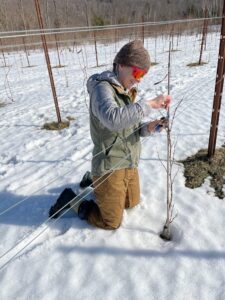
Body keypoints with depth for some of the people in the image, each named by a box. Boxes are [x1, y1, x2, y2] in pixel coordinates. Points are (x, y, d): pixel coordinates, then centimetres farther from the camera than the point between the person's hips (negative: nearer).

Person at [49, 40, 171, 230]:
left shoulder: (126, 92, 9)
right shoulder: (102, 88, -19)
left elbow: (131, 127, 9)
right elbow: (113, 119, -40)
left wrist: (148, 128, -10)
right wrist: (150, 104, -35)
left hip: (130, 164, 9)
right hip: (110, 167, -8)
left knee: (132, 203, 29)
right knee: (112, 222, 7)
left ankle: (95, 181, 40)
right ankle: (70, 200, 21)